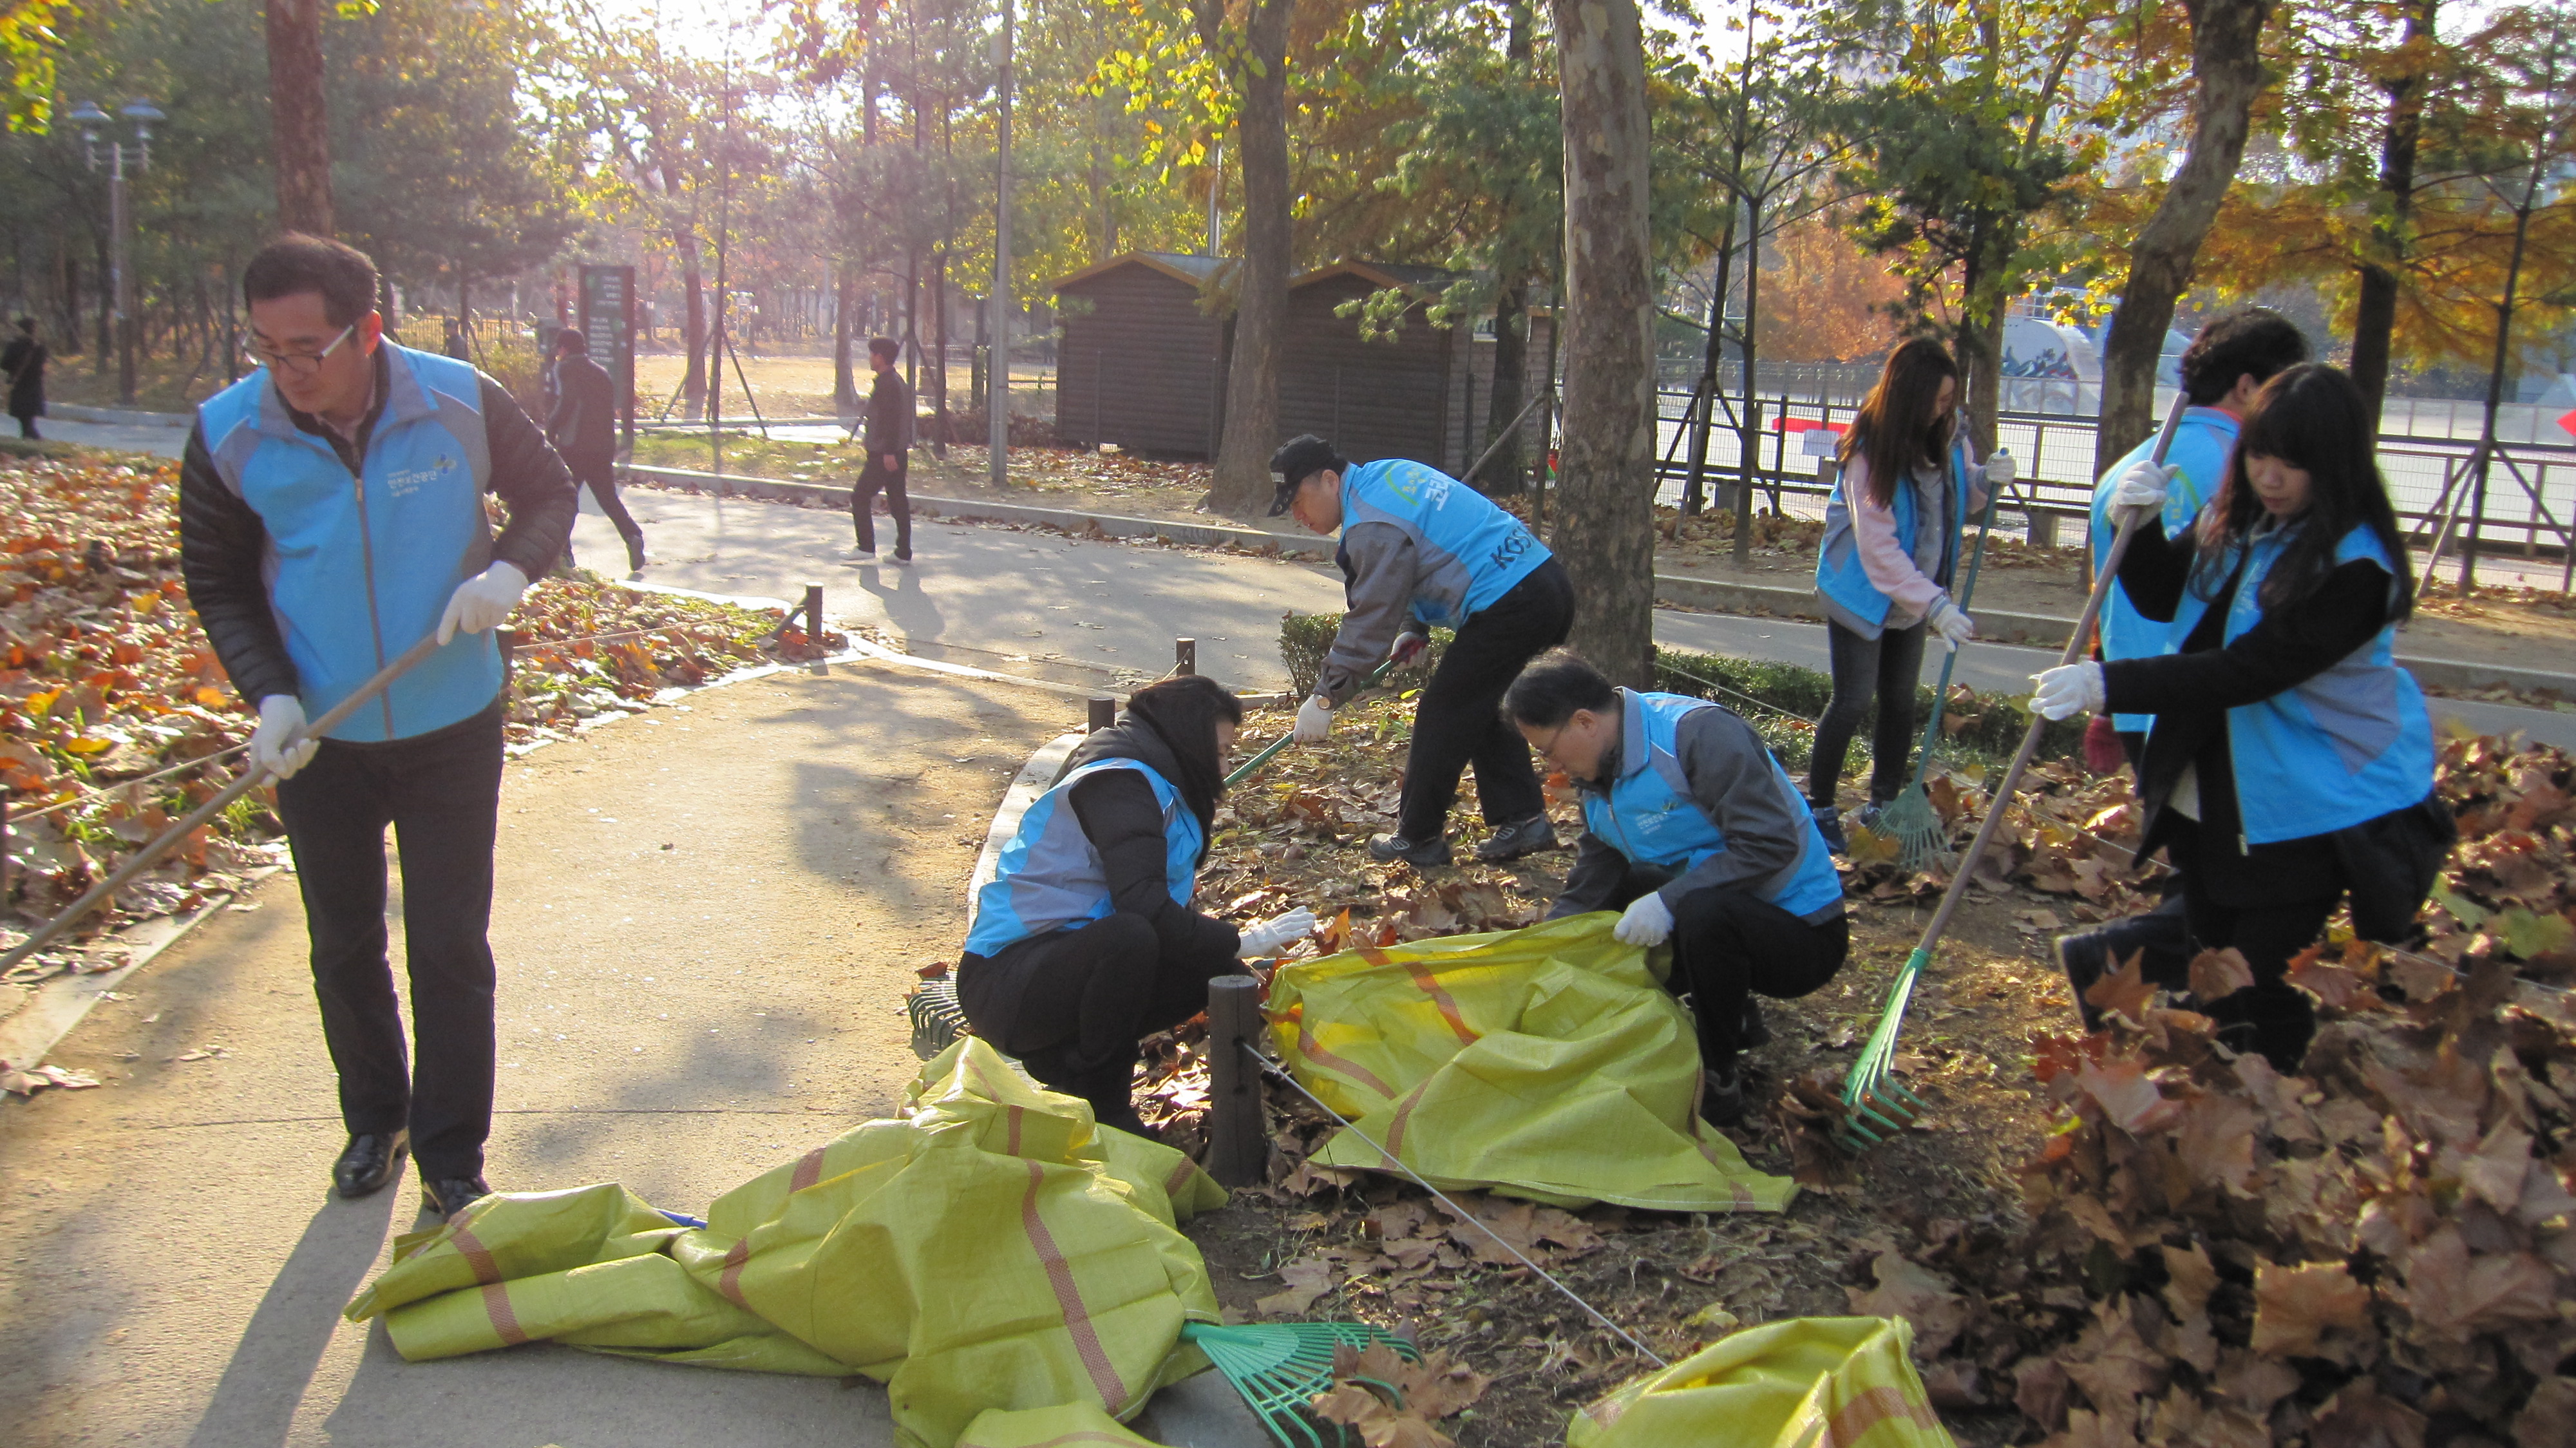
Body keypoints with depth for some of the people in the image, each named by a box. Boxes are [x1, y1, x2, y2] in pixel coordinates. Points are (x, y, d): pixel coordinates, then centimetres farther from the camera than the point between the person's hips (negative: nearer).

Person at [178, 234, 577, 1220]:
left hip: (453, 728, -1)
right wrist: (270, 694, -16)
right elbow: (218, 585, -1)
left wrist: (511, 567, -19)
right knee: (343, 948, 16)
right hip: (319, 740, 2)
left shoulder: (458, 402, -15)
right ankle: (374, 1122, 39)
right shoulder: (227, 435, -13)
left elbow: (548, 492, 1)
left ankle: (452, 1158, 19)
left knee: (450, 948, 4)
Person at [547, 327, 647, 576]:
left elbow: (567, 402, -16)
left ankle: (563, 553, 2)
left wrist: (550, 428, -5)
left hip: (573, 446, -5)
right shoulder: (602, 373, 19)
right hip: (603, 448, 5)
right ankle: (632, 535, -12)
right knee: (609, 499, 12)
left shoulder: (565, 368, 0)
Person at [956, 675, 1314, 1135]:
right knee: (1129, 937, -38)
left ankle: (1065, 1057, 5)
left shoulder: (1149, 785, 16)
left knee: (1219, 970, -2)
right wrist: (1239, 943, -19)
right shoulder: (1120, 782, -15)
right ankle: (1102, 1105, -17)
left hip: (1065, 959, 10)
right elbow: (1141, 902, -27)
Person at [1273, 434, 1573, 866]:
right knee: (1482, 709, 22)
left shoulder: (1373, 529, -15)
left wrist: (1325, 698, -6)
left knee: (1441, 716, 2)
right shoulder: (1388, 473, 15)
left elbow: (1370, 623, -13)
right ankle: (1522, 819, 22)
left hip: (1508, 608, -10)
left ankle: (1418, 840, 13)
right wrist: (1414, 628, 18)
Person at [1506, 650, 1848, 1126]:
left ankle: (1719, 1082, -15)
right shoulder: (1599, 783, 5)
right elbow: (1583, 898, 9)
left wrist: (1669, 900, -31)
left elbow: (1771, 845, -28)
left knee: (1703, 909, -37)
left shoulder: (1699, 733, -22)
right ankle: (1730, 1015, 15)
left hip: (1803, 934, -9)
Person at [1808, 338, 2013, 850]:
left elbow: (1957, 499, 13)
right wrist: (1934, 604, -30)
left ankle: (1883, 807, 23)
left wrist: (1985, 480, -10)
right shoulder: (1871, 452, -23)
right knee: (1854, 699, -6)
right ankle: (1819, 809, 7)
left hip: (1912, 593, 6)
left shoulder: (1949, 436, -4)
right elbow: (1879, 548, -25)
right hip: (1863, 592, -6)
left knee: (1900, 700, 11)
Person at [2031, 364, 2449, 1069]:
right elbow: (2163, 600, 11)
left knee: (2270, 985, -2)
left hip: (2310, 806, -8)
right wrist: (2140, 527, -9)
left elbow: (2248, 671, -29)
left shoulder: (2356, 566, -23)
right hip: (2215, 787, 8)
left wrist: (2111, 685, -33)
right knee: (2209, 950, 19)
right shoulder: (2233, 520, 0)